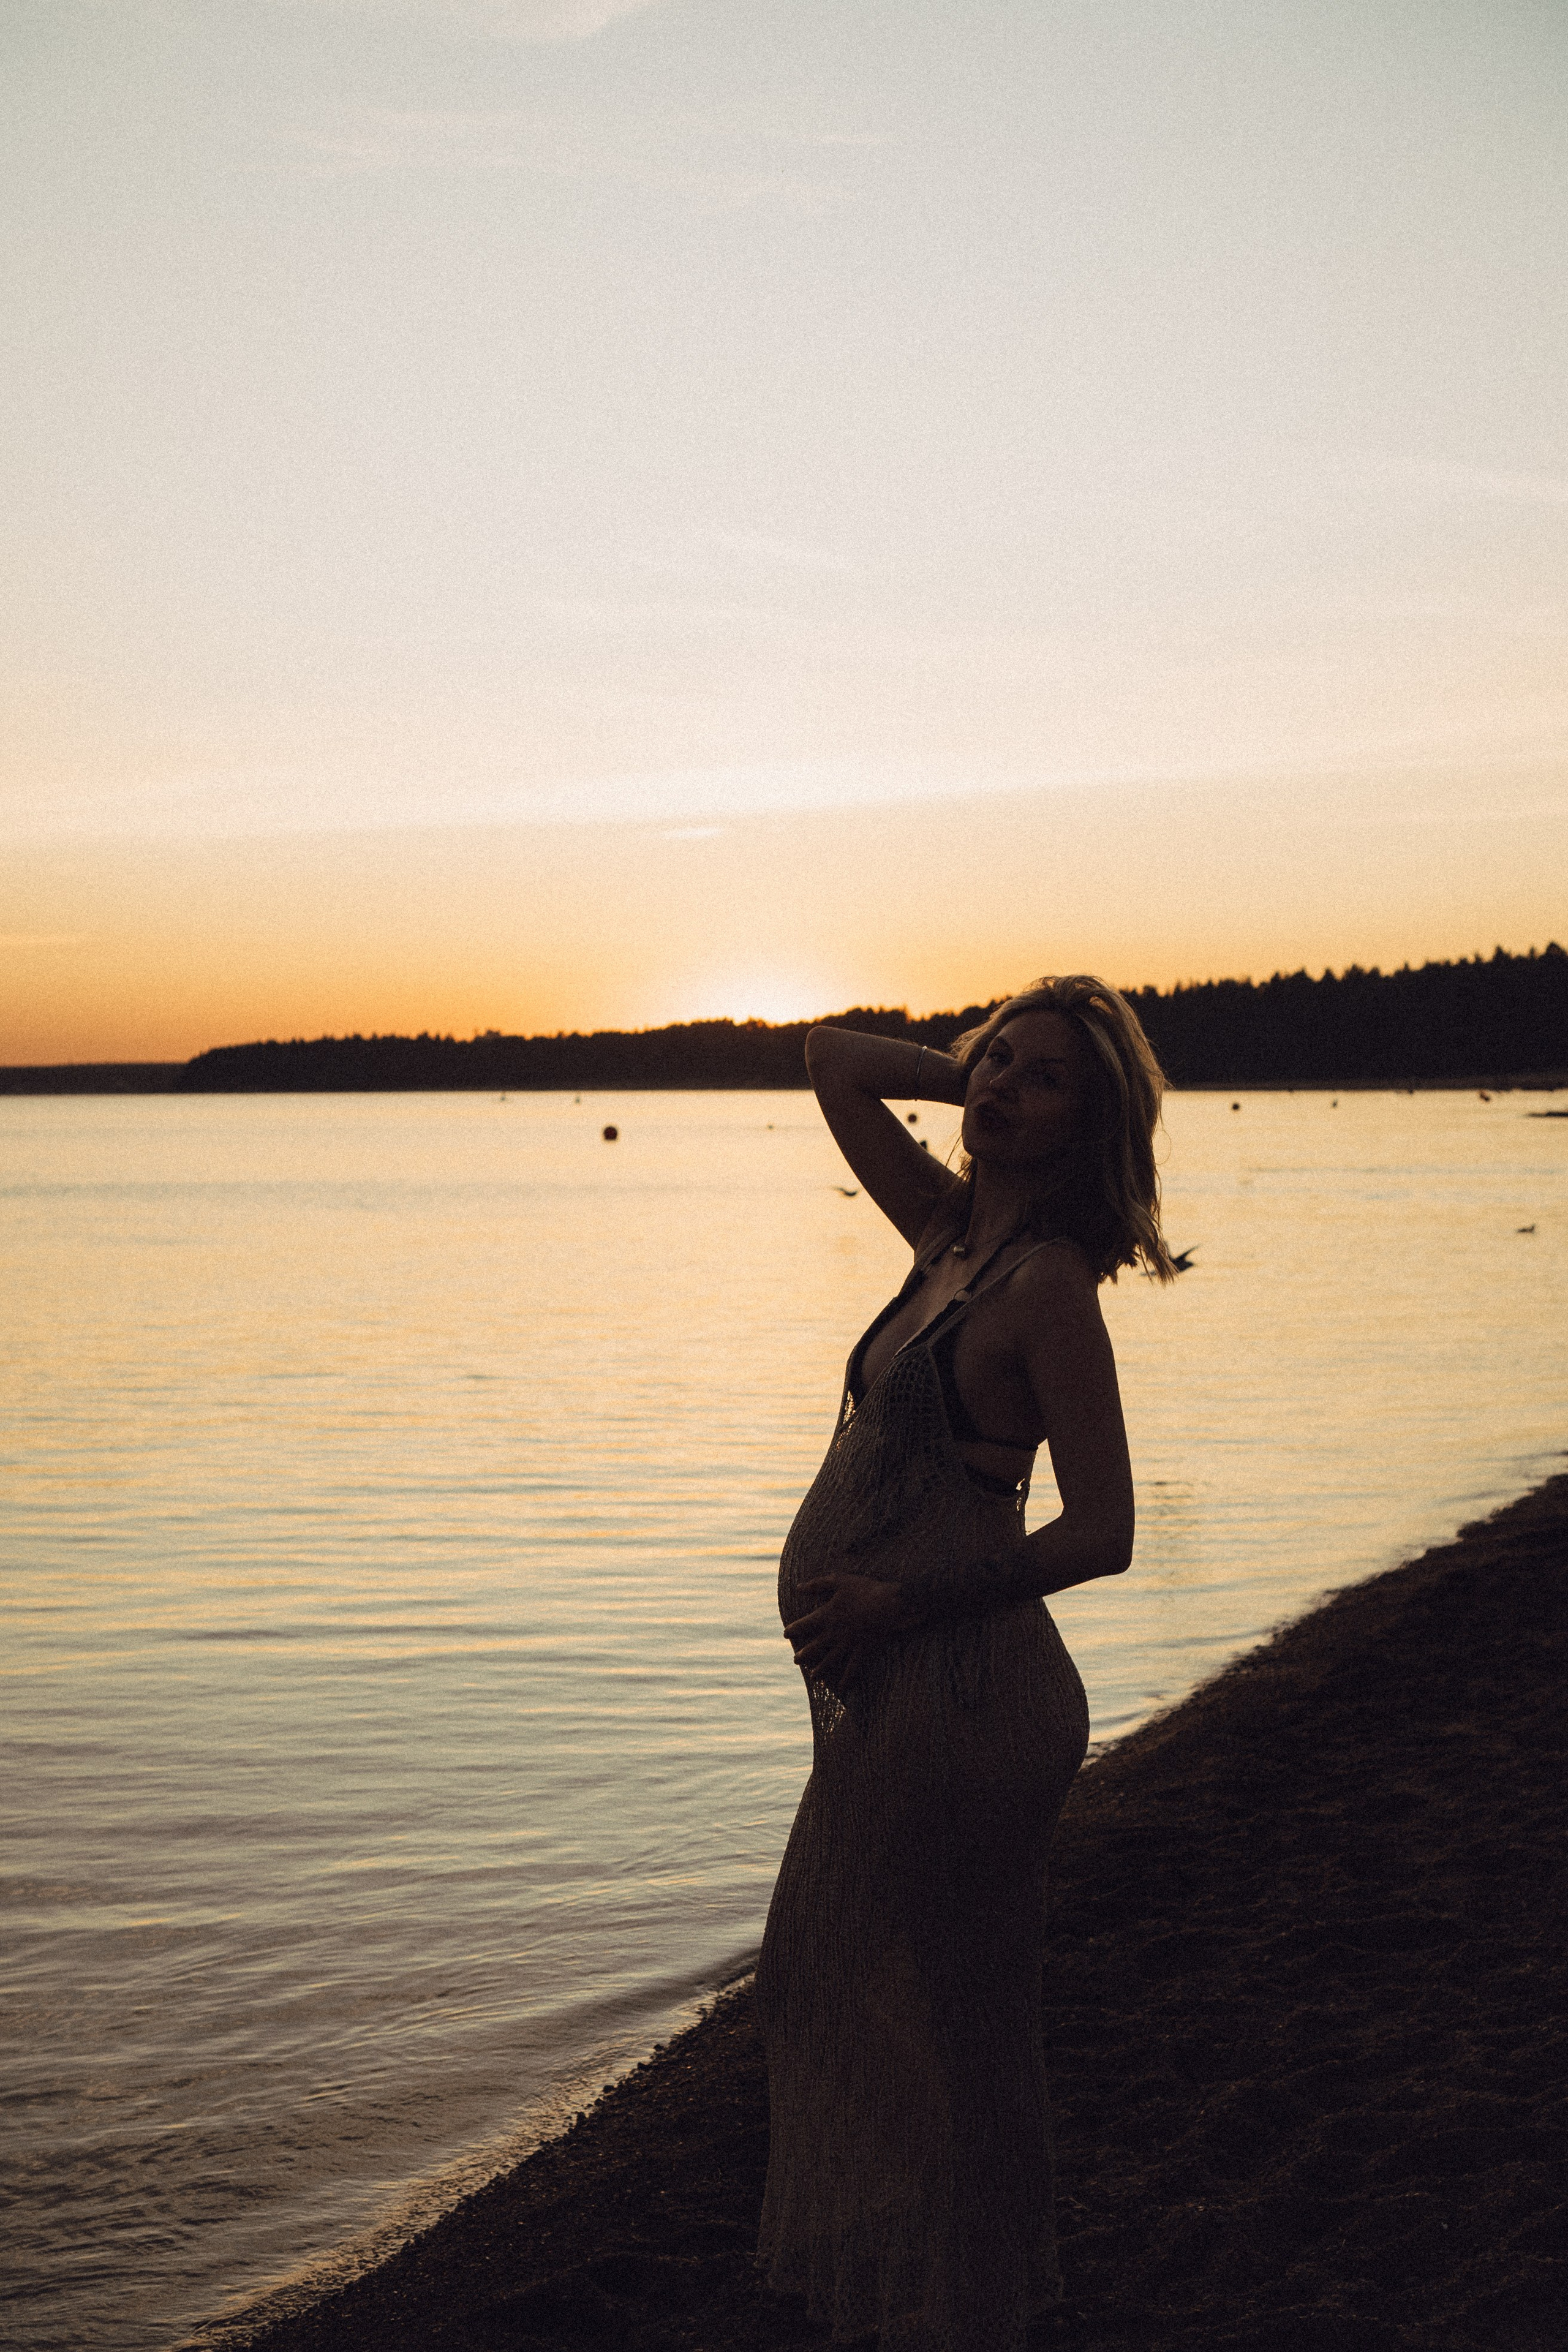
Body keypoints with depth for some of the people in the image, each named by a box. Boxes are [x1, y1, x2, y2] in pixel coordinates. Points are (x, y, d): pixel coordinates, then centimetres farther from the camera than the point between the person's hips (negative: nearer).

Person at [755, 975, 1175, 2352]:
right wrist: (973, 1074, 7)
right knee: (831, 1990, 22)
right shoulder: (954, 1235, 6)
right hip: (895, 1696, 9)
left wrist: (900, 1602, -18)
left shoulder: (1049, 1284, -16)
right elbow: (832, 1062, 17)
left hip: (953, 1695, -9)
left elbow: (1100, 1534, -20)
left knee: (926, 2019, 6)